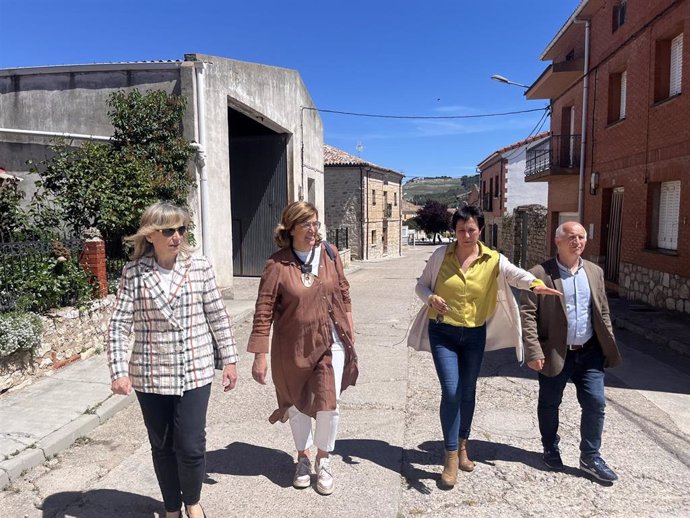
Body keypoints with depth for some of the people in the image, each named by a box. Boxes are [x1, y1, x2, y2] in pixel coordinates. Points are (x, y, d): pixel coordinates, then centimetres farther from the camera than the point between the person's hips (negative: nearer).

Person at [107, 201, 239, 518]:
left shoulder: (200, 268, -3)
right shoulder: (134, 272, -5)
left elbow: (218, 317, 1)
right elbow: (119, 325, -4)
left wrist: (229, 360, 3)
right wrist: (119, 371, -11)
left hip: (195, 371, 0)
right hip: (150, 374, 1)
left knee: (191, 445, 1)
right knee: (162, 446, 14)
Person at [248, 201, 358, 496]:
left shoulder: (329, 254, -4)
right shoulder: (277, 264, -13)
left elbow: (344, 295, 6)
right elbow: (264, 312, -12)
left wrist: (350, 335, 8)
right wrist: (260, 356, -12)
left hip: (330, 342, 2)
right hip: (293, 347, -1)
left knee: (328, 405, 2)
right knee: (298, 405, 16)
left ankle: (323, 461, 28)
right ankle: (303, 458, 40)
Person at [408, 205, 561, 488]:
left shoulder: (492, 259, -7)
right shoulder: (441, 255, -7)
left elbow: (515, 274, -25)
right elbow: (421, 284, 2)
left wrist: (535, 283, -47)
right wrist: (431, 298, -20)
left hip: (475, 334, 2)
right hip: (443, 333, -2)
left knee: (468, 392, 14)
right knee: (451, 392, -9)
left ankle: (462, 445, 37)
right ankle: (451, 456, 8)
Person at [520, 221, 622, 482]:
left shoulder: (595, 272, 6)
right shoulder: (540, 273, -11)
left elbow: (603, 312, 12)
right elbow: (527, 314, -13)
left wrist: (609, 347, 9)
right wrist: (533, 351, -17)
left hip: (589, 353, 4)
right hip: (554, 353, -4)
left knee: (595, 403, 4)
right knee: (549, 404, 12)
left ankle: (590, 457, 23)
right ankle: (551, 449, 35)